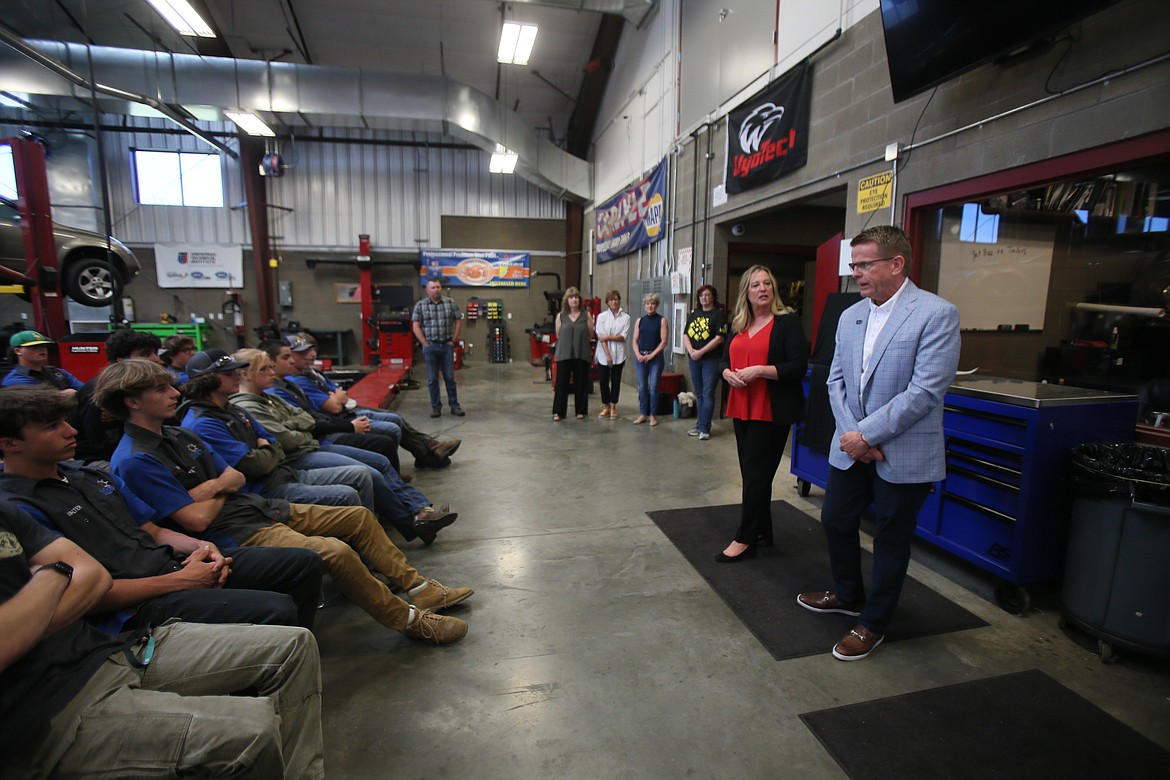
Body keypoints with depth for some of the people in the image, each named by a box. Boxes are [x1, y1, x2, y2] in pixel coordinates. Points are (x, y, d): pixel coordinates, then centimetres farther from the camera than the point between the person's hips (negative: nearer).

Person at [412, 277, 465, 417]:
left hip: (447, 345, 1)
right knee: (432, 379, 5)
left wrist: (454, 340, 1)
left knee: (450, 377, 5)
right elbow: (416, 326, -1)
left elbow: (458, 321, 8)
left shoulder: (450, 303, 5)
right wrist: (425, 344, -7)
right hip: (430, 346, -1)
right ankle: (436, 406, 16)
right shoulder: (420, 305, 1)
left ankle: (454, 405, 14)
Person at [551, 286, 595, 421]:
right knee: (561, 383, 1)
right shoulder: (561, 316, 3)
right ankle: (558, 412, 8)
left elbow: (591, 335, 4)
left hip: (581, 354, 0)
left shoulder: (586, 315, 1)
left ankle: (580, 411, 19)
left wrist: (579, 341, 9)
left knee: (581, 383, 6)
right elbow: (558, 335, 10)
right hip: (564, 354, 0)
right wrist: (568, 342, 12)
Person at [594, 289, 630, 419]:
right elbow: (601, 337, -7)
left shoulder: (625, 317, 2)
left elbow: (623, 337, -5)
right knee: (603, 380, 5)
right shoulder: (601, 316, 0)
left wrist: (608, 337, -14)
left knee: (616, 381, 5)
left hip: (618, 355, 0)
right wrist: (607, 355, -14)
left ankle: (613, 407, 15)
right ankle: (606, 406, 20)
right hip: (603, 354, 0)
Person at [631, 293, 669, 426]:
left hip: (656, 358, -3)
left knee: (653, 388, -1)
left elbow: (663, 342, -5)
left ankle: (653, 415, 10)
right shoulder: (640, 320, 9)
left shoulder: (662, 320, 0)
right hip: (640, 358, 3)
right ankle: (642, 414, 16)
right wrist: (638, 354, -8)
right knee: (642, 387, 6)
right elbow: (635, 341, 8)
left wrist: (651, 355, -12)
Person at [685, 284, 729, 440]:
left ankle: (704, 428, 1)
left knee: (708, 395, -4)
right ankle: (700, 425, 22)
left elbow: (719, 338, -13)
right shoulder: (694, 314, 13)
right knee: (699, 394, 12)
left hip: (711, 360, -6)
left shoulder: (718, 314, -4)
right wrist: (691, 350, -8)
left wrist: (701, 352, -16)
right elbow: (686, 334, 9)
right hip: (694, 360, 6)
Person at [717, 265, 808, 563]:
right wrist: (728, 373, -4)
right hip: (742, 410, 7)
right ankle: (762, 531, 27)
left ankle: (744, 540, 7)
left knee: (756, 475, -3)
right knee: (751, 473, 12)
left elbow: (798, 367, -13)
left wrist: (758, 371, -21)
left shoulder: (787, 322, -6)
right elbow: (726, 360, 19)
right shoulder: (739, 326, 13)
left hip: (770, 413, -7)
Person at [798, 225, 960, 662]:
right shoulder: (850, 316, 6)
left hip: (904, 454, -6)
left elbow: (926, 391, -21)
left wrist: (868, 435, -20)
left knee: (891, 540, 10)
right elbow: (836, 380, 5)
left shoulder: (937, 315, -14)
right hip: (852, 446, 6)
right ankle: (848, 595, 43)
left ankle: (872, 625, 31)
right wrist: (852, 433, -9)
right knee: (835, 521, 17)